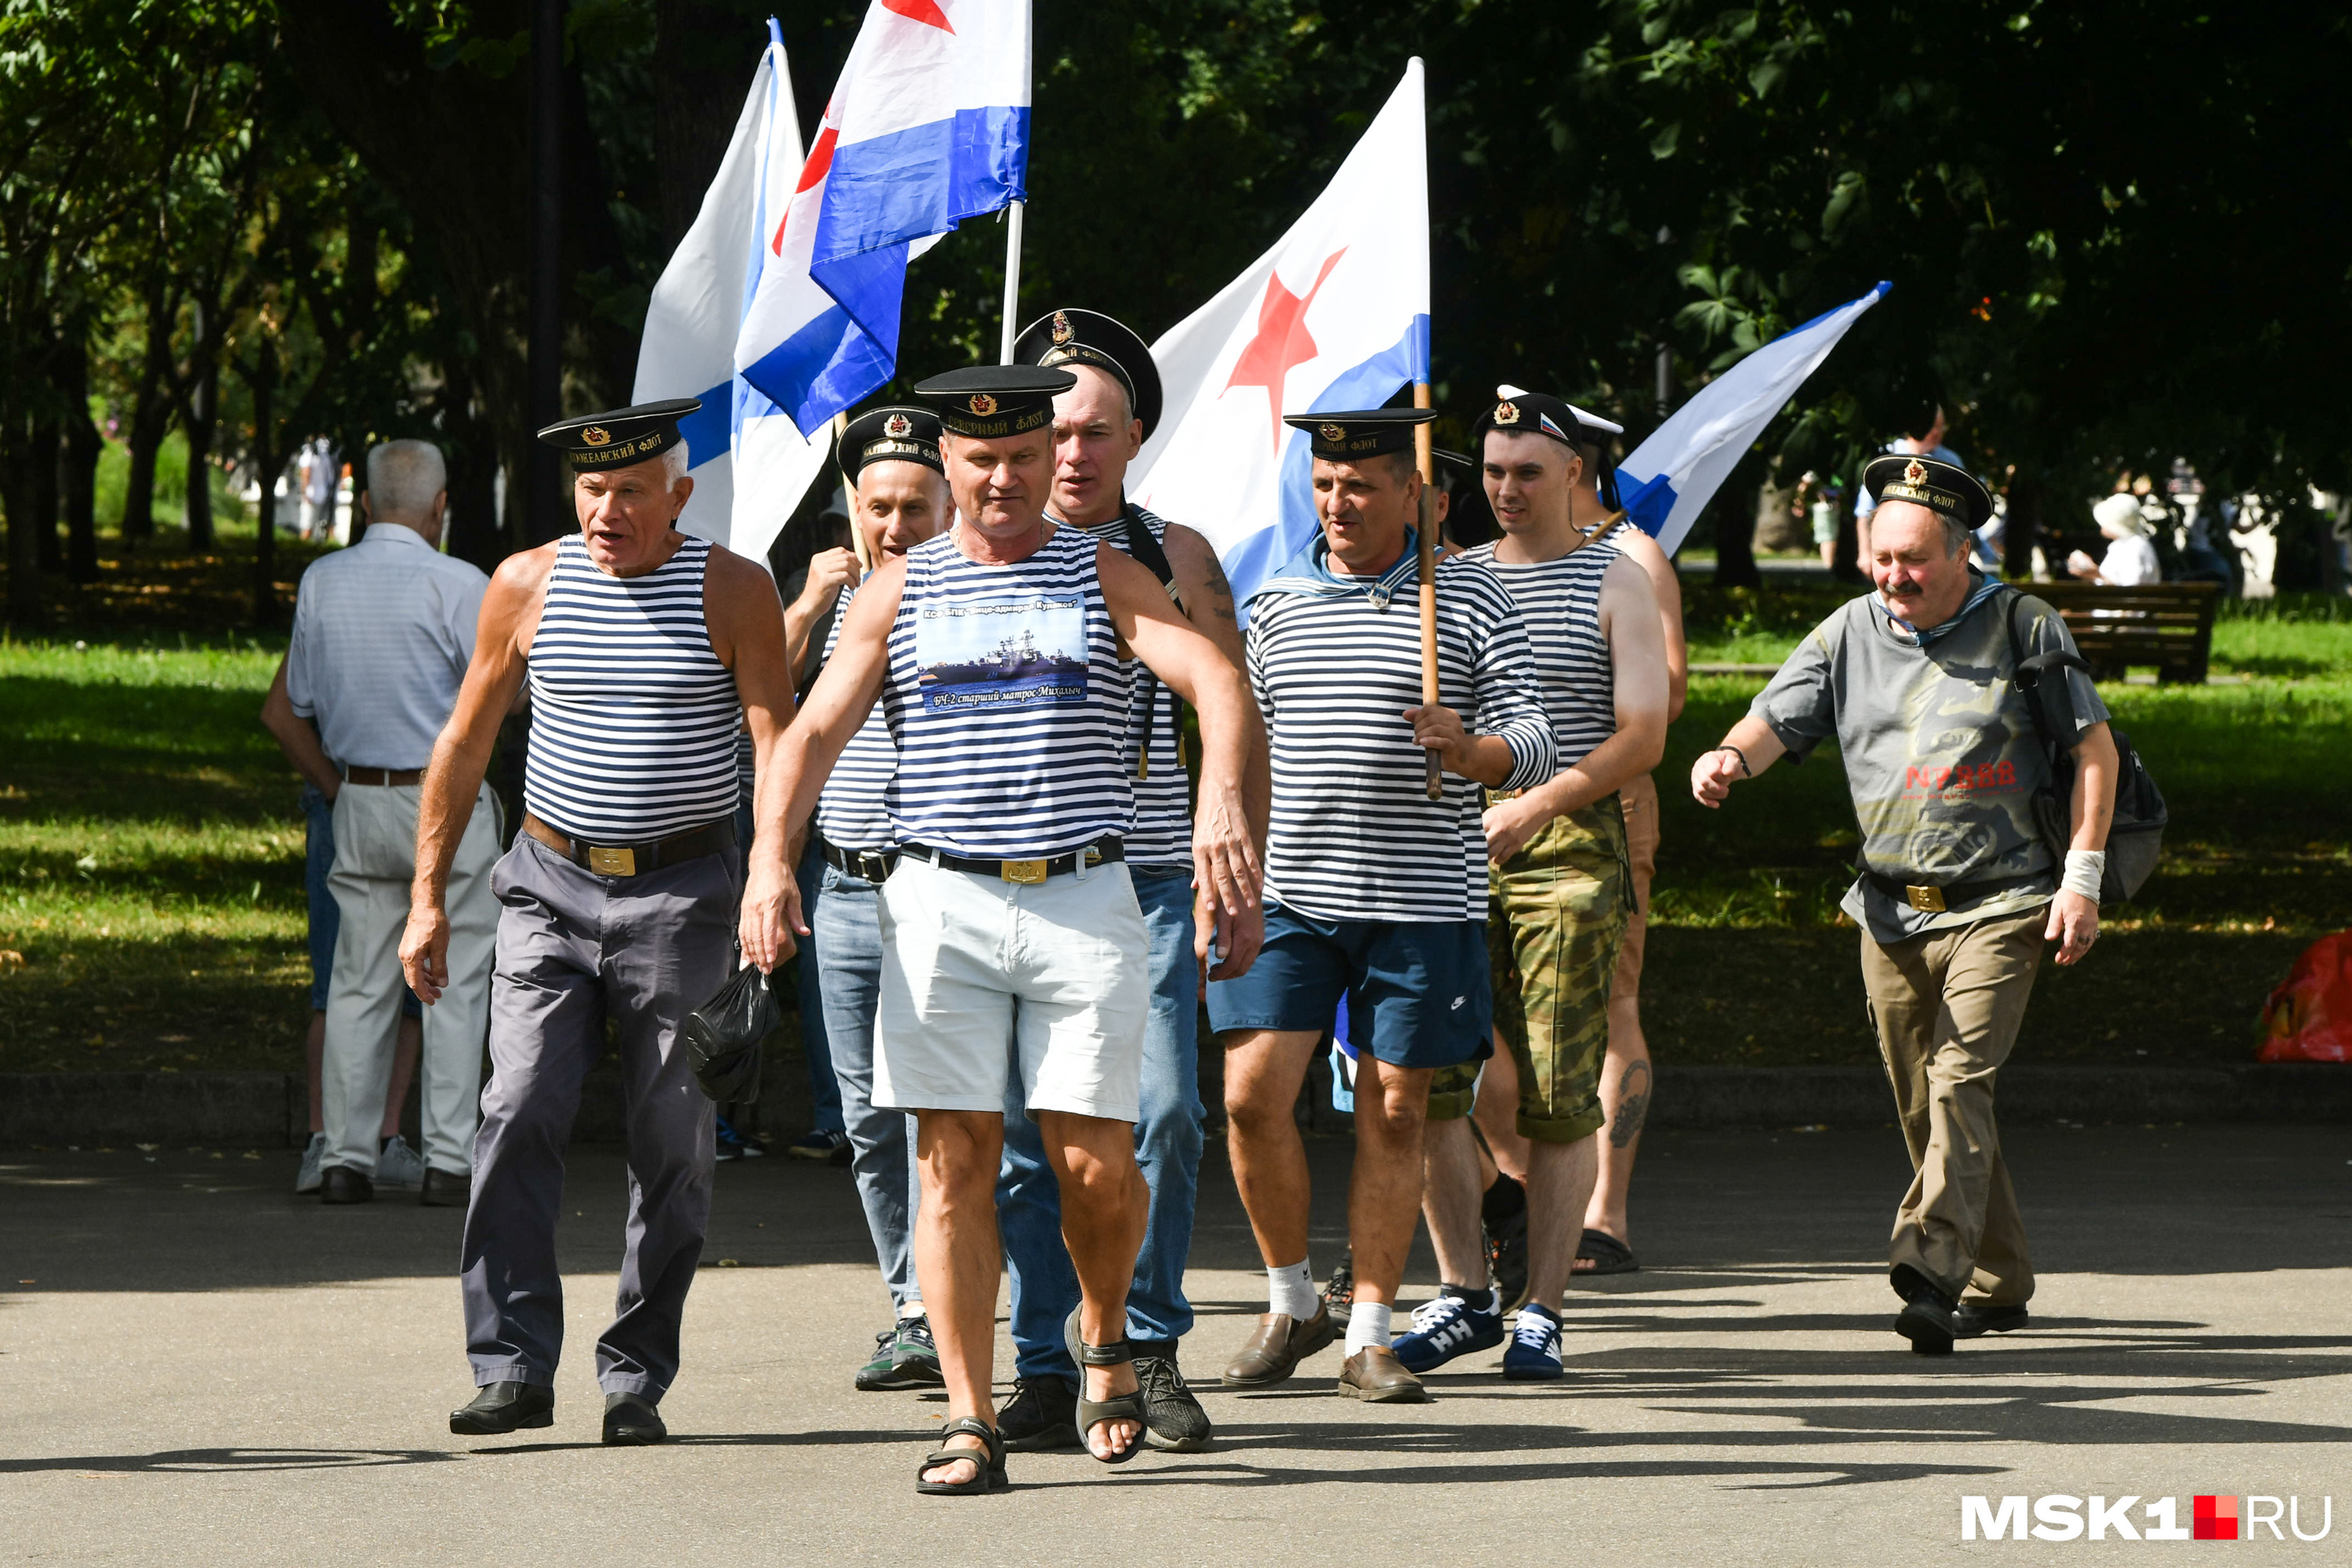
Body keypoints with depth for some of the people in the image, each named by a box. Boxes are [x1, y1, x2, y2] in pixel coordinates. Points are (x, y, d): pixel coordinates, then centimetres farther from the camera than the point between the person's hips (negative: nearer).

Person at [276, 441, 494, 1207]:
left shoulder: (321, 582, 3)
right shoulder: (456, 585, -13)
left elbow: (300, 700, 10)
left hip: (359, 800, 4)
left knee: (359, 984, 8)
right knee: (455, 983, 1)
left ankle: (345, 1159, 4)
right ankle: (448, 1159, -2)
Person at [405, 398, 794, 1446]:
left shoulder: (732, 592, -2)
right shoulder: (527, 585, 4)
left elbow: (776, 740, -7)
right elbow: (464, 744, 11)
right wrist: (428, 897, 8)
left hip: (682, 894, -1)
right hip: (552, 886, 1)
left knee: (672, 1142, 0)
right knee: (520, 1113, -12)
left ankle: (636, 1379, 8)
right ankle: (514, 1368, -10)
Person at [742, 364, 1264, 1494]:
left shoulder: (1104, 577, 9)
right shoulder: (899, 591, 12)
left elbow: (1216, 681, -6)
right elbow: (814, 731, 5)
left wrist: (1222, 790, -27)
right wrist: (771, 858, -13)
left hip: (1085, 901, -1)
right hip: (939, 902, 1)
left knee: (1095, 1160, -5)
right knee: (955, 1160, -4)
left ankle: (1103, 1334, 24)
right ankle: (969, 1422, -2)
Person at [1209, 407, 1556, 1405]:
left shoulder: (1470, 601, 1)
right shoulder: (1275, 603, 9)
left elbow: (1532, 745, -2)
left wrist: (1471, 749, -23)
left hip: (1423, 902, -2)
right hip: (1288, 895, 2)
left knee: (1393, 1117, 2)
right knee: (1253, 1096, -9)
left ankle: (1370, 1335, 10)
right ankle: (1292, 1303, 9)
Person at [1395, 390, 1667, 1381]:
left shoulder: (1615, 584, 5)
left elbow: (1642, 738, -3)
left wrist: (1535, 805, -16)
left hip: (1566, 852, -4)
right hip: (1453, 846, 4)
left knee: (1557, 1095, -5)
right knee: (1426, 1077, -6)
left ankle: (1540, 1314, 0)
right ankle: (1464, 1293, 5)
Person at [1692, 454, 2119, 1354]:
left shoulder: (2022, 629, -1)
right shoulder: (1849, 635, 9)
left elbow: (2094, 748, 1)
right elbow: (1777, 720, 0)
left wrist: (2082, 878, -6)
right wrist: (1732, 757, -25)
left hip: (1998, 906, -5)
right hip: (1892, 909, 5)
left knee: (1961, 1079, -20)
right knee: (1921, 1107, 8)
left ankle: (1930, 1268, -32)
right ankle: (1997, 1284, 22)